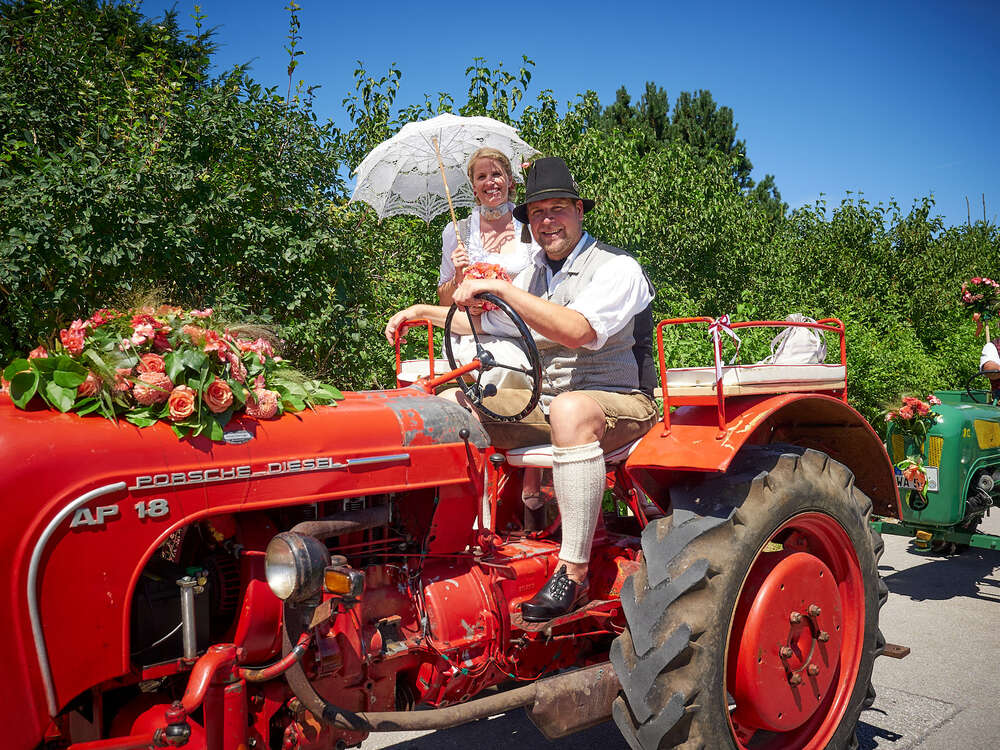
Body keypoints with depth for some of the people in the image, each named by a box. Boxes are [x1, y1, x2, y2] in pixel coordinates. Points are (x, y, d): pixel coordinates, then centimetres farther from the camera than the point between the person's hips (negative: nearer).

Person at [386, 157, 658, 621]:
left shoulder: (616, 268, -9)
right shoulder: (534, 272, 16)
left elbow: (578, 332, -29)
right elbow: (486, 322, 29)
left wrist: (499, 287, -27)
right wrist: (423, 311, 19)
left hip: (619, 401, -7)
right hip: (545, 400, 7)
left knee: (570, 410, -42)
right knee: (452, 403, -6)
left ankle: (574, 572, -34)